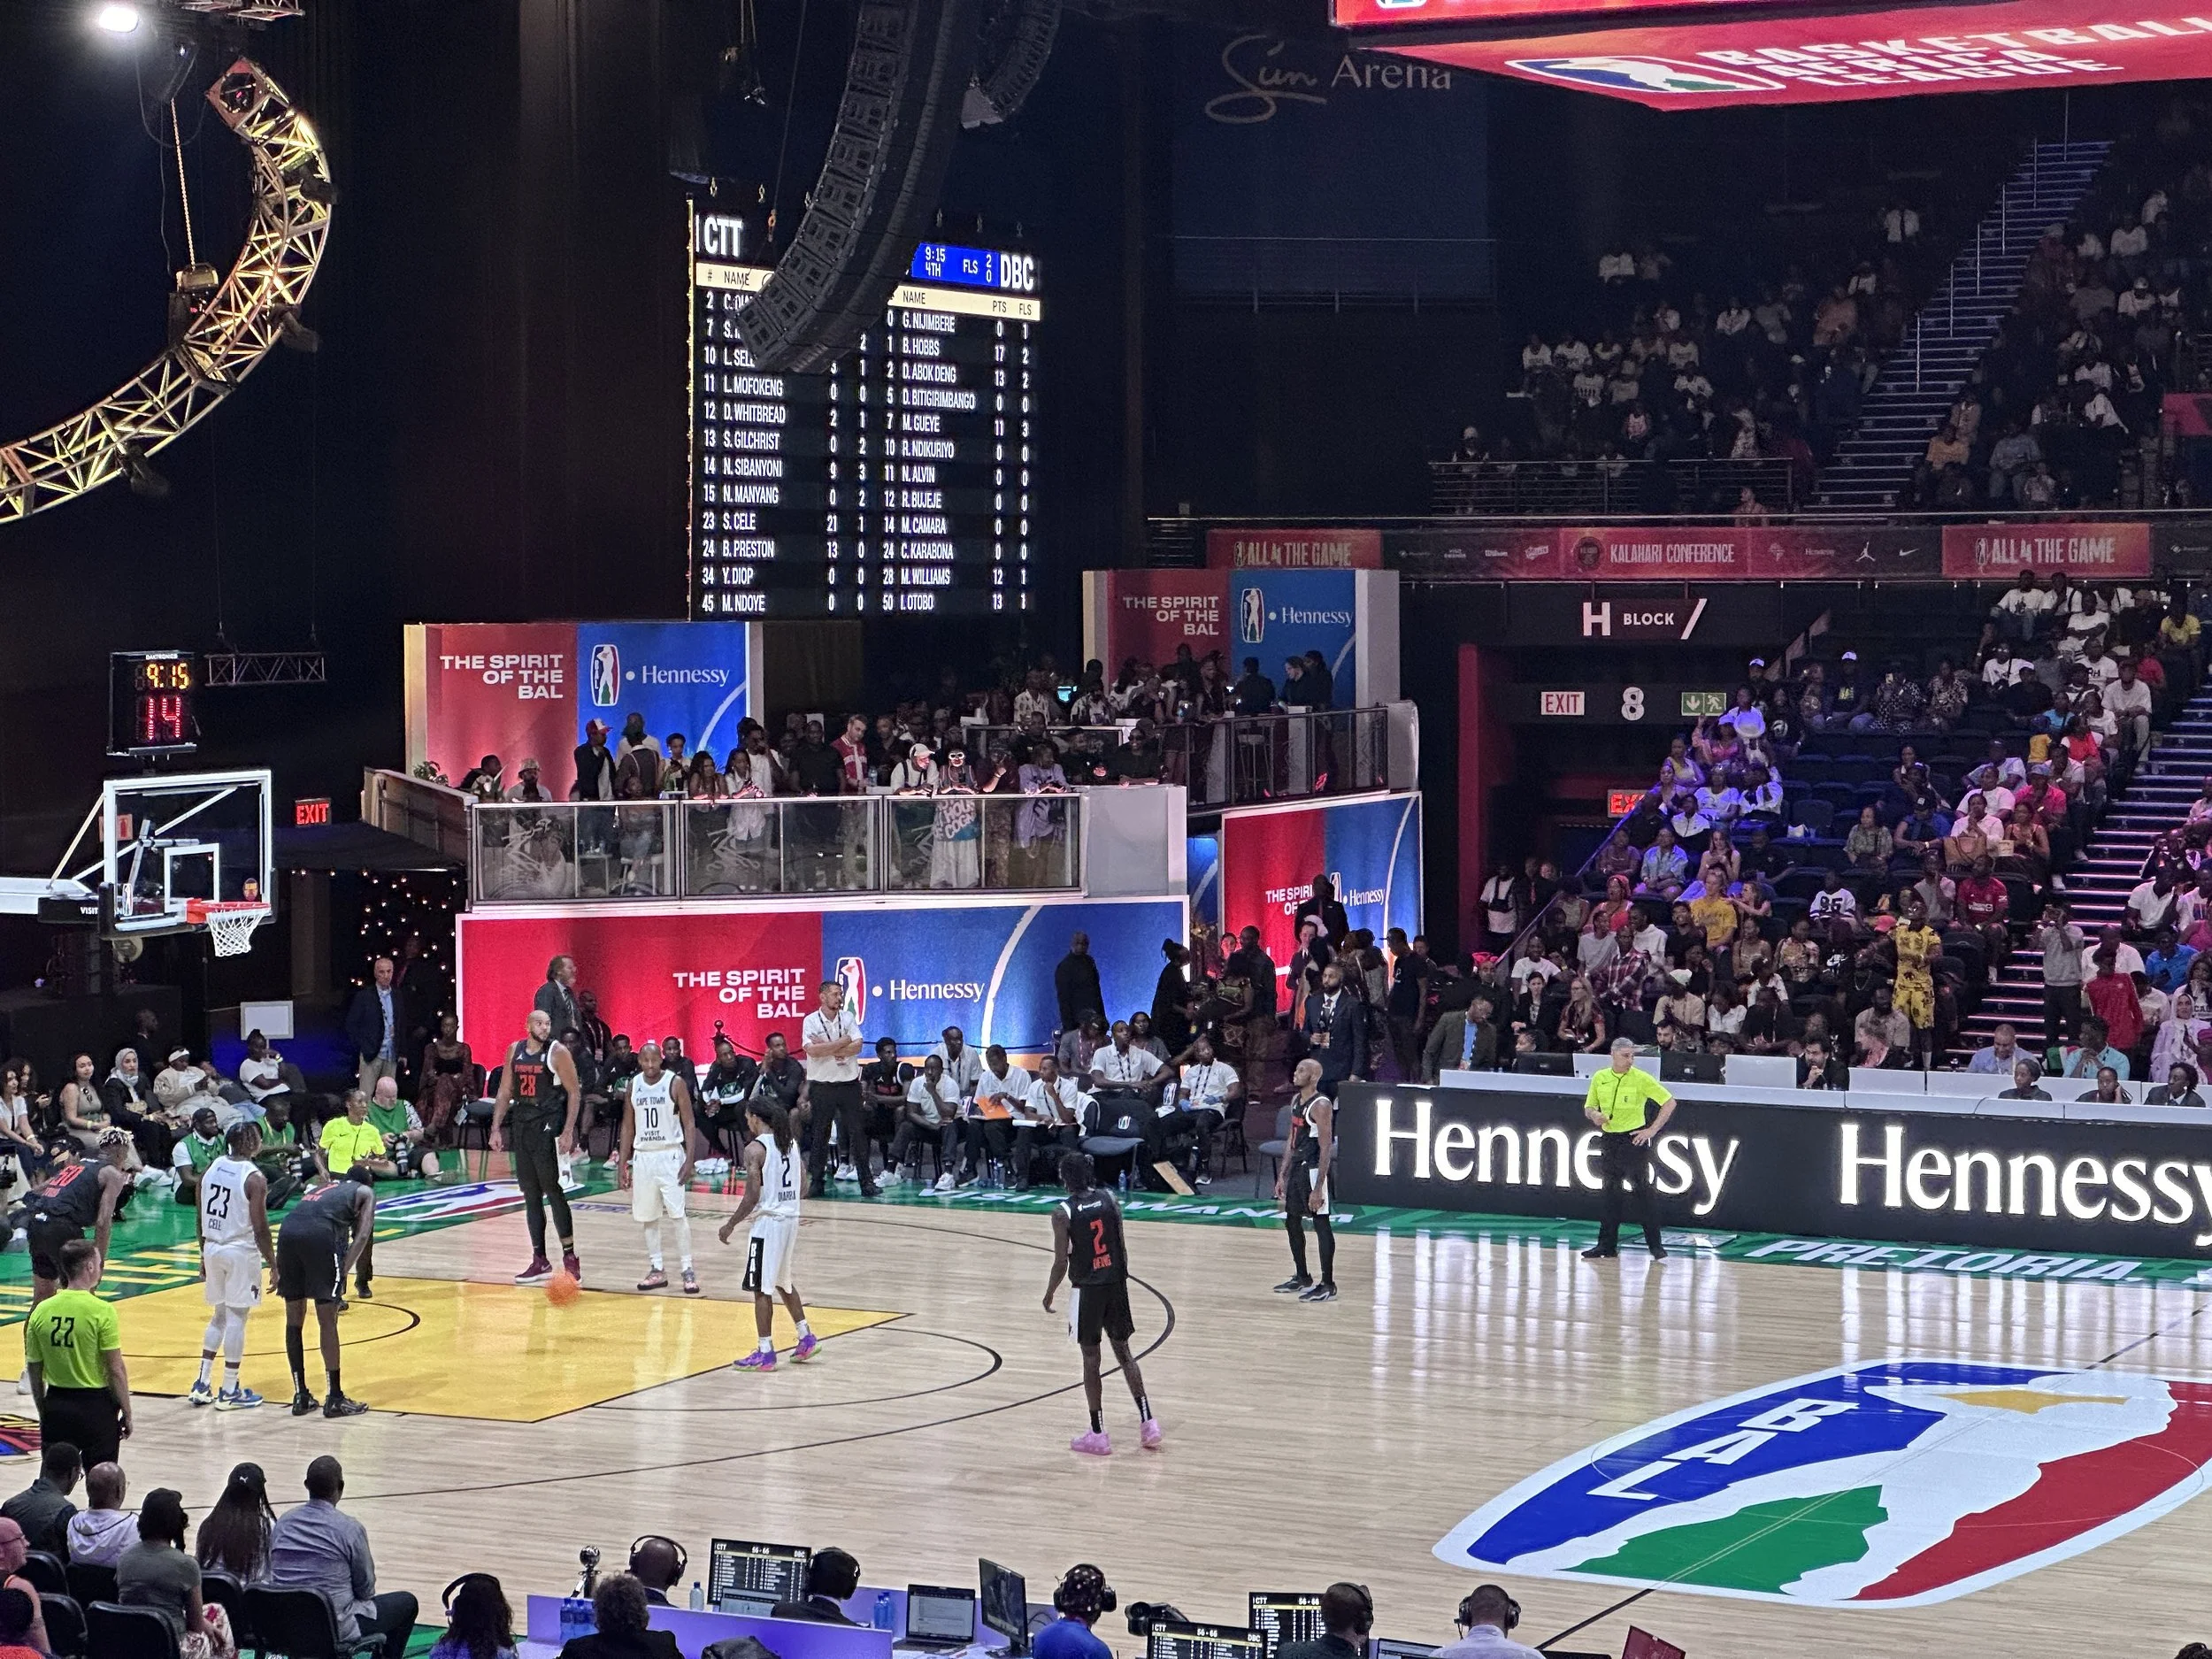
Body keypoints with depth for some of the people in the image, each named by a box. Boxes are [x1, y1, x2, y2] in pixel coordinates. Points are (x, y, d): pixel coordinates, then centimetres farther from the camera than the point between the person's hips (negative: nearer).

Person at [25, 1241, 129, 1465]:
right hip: (95, 1405, -4)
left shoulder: (41, 1311, -1)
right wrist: (127, 1414, -3)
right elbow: (116, 1370, -13)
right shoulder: (102, 1312, -14)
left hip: (56, 1406, 4)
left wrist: (43, 1413, 17)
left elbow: (34, 1371, 6)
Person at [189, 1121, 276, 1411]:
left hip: (213, 1249, 7)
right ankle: (229, 1392, 5)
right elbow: (260, 1228, -16)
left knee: (220, 1316, 19)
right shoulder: (255, 1178, -15)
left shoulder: (212, 1168, 5)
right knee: (237, 1319, 2)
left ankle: (202, 1386, 17)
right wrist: (273, 1265, -8)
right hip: (241, 1252, -6)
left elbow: (202, 1219, 10)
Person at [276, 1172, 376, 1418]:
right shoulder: (366, 1192, 23)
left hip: (288, 1229, 5)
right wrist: (343, 1273, 1)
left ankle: (301, 1396, 20)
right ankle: (334, 1399, 6)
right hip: (320, 1233, -5)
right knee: (327, 1321, 3)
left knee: (294, 1321, 15)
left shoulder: (325, 1188, 38)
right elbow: (362, 1235, 6)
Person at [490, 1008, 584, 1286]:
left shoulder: (558, 1052, -7)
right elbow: (505, 1092, 15)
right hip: (522, 1128, 6)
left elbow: (575, 1093, -8)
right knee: (531, 1198, 8)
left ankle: (570, 1258, 0)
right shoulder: (515, 1051, 10)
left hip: (549, 1130, -6)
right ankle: (540, 1263, 14)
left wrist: (568, 1132, -15)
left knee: (554, 1194, -7)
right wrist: (496, 1129, 8)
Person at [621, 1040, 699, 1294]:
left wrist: (689, 1160, -14)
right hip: (642, 1156, 5)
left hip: (670, 1155, -5)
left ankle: (688, 1270, -4)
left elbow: (688, 1123, -7)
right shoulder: (633, 1085, 6)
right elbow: (628, 1125, 12)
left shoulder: (675, 1083, -7)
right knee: (647, 1216, 6)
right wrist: (623, 1162, 8)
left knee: (677, 1214, -8)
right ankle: (657, 1270, 14)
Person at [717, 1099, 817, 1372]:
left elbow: (753, 1195, -19)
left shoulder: (755, 1148, -14)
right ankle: (806, 1338, 25)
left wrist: (731, 1225, -8)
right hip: (791, 1217, 8)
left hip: (768, 1222, -8)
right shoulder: (789, 1144, 10)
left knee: (762, 1288, -1)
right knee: (783, 1281, 23)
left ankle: (765, 1353, 0)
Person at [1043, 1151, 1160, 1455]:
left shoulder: (1063, 1212, -13)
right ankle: (1148, 1422, 13)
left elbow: (1061, 1262, -13)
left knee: (1091, 1359, 5)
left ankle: (1098, 1435, 9)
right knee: (1123, 1352, 16)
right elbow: (1122, 1248, 4)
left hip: (1087, 1289, -4)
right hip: (1115, 1284, 4)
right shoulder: (1108, 1199, 1)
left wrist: (1049, 1294, 2)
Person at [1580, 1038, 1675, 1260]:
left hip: (1634, 1140, -4)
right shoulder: (1599, 1078, 5)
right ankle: (1607, 1245, 14)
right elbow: (1588, 1107, 15)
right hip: (1609, 1140, 4)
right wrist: (1594, 1115, -9)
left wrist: (1652, 1130, -8)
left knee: (1642, 1192, -5)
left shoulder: (1641, 1078, -8)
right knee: (1610, 1194, 8)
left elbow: (1669, 1102, -5)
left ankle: (1656, 1246, -1)